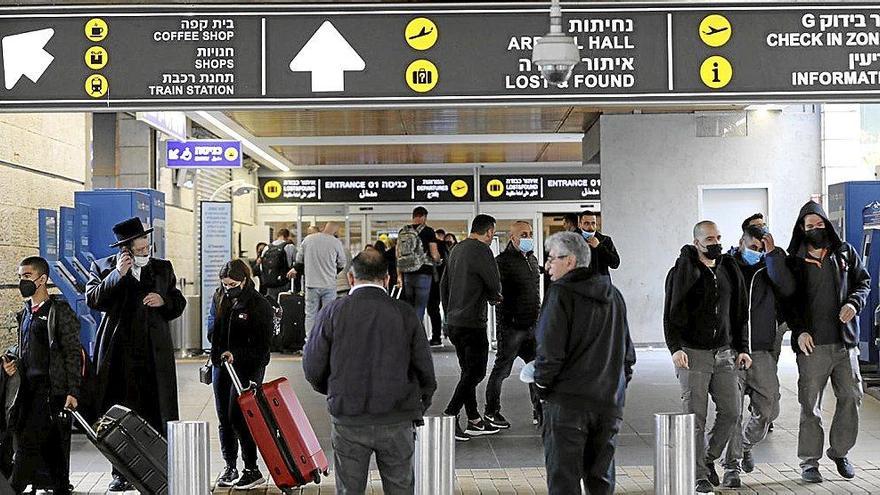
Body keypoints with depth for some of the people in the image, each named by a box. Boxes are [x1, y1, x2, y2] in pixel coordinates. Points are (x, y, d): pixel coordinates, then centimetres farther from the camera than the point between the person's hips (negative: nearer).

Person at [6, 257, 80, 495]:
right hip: (29, 388, 7)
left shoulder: (60, 311, -6)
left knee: (28, 442, -11)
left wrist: (72, 392, -15)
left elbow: (73, 354, -9)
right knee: (51, 446, 10)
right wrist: (15, 364, 5)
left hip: (52, 389, -7)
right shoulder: (24, 314, 17)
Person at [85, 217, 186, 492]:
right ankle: (121, 474, 11)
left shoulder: (162, 268, 11)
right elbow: (93, 299, -10)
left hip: (155, 353, 2)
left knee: (156, 415, 3)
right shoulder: (102, 268, 4)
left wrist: (164, 301, -5)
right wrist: (117, 274, -18)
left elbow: (179, 303, 16)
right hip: (119, 353, -1)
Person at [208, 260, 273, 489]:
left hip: (248, 367, -6)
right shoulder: (219, 298, 6)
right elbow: (211, 330, 20)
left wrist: (236, 355, -25)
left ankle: (252, 470, -2)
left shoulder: (260, 305, -12)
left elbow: (261, 345, -13)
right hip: (221, 365, 6)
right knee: (224, 419, 10)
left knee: (238, 417, -11)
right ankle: (230, 466, 22)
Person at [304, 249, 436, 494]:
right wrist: (420, 406, 15)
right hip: (397, 420, 0)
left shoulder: (332, 312, -5)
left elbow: (312, 368, -2)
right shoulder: (405, 313, -5)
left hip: (347, 421, 0)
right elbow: (424, 368, -2)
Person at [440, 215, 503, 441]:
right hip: (473, 324, -9)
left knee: (468, 371, 14)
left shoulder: (456, 250, 13)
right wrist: (495, 297, 13)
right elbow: (495, 286, -10)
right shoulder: (481, 250, -14)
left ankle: (474, 420, 20)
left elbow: (443, 285, 18)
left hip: (454, 322, 9)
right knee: (475, 373, -3)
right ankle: (449, 417, -7)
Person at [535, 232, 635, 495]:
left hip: (567, 403, -6)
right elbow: (628, 352, 17)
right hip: (609, 404, 6)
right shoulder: (613, 295, 12)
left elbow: (550, 350, -16)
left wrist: (541, 382, 0)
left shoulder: (561, 293, -10)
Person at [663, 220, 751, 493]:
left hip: (724, 353, 5)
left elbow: (740, 313, 17)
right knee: (696, 416, -3)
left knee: (731, 411, 3)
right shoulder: (682, 272, -4)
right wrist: (675, 347, -19)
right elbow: (671, 314, -8)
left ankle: (709, 458, 24)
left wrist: (742, 348, 11)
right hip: (693, 353, -5)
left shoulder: (729, 270, 12)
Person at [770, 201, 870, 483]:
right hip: (812, 343, -3)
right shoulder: (794, 262, 3)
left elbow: (864, 281, 14)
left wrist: (854, 302, -6)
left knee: (851, 397, 6)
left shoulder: (845, 253, 9)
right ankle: (809, 462, 8)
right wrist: (799, 330, -10)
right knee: (810, 404, -1)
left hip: (845, 340, 3)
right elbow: (788, 300, 2)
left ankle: (840, 451, 25)